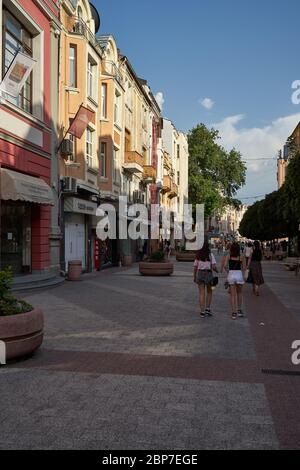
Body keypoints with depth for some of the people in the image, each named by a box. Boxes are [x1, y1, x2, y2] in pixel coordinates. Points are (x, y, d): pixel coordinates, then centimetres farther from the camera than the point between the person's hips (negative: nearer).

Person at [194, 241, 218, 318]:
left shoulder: (198, 255, 4)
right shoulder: (210, 255, -5)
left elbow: (195, 267, 4)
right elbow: (214, 267, -13)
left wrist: (194, 277, 13)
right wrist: (216, 271, 8)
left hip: (200, 274, 2)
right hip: (209, 274, -2)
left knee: (202, 293, 4)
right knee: (209, 292, 18)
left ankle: (202, 312, 2)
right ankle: (208, 308, 9)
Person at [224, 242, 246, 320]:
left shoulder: (228, 256, 1)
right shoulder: (241, 257, 0)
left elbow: (225, 266, -9)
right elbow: (244, 268, -1)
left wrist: (229, 271, 7)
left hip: (231, 275, 0)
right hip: (239, 274, 0)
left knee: (233, 295, 7)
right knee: (239, 293, 20)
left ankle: (234, 313, 6)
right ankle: (239, 310, 22)